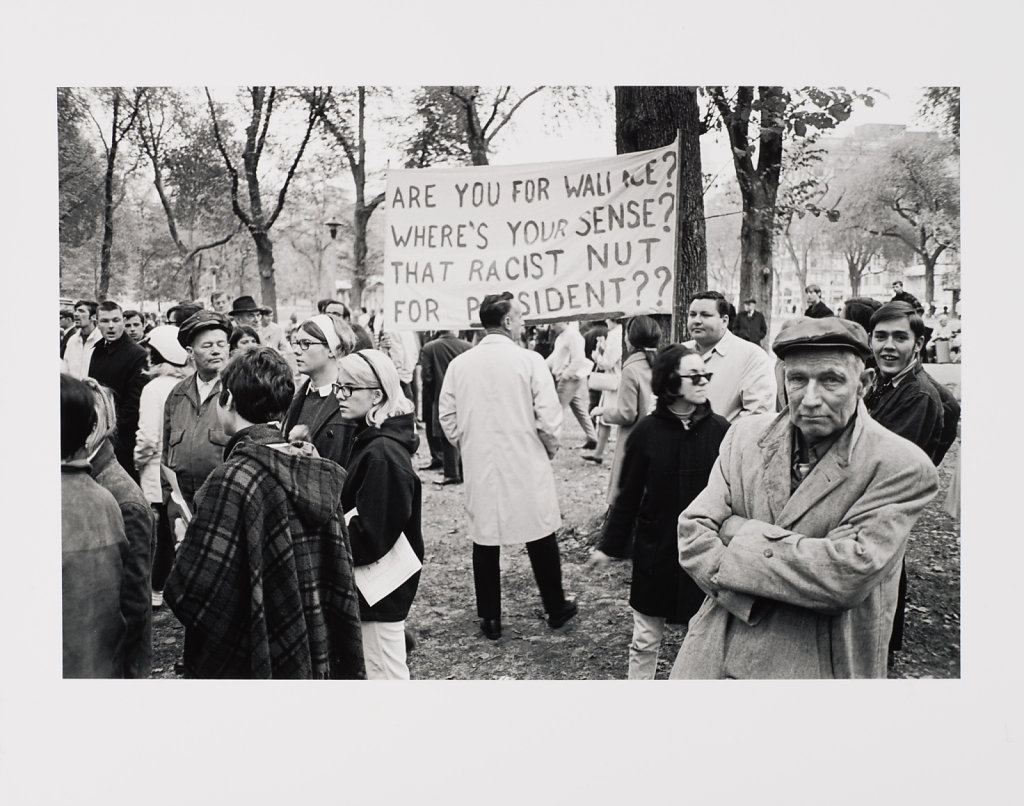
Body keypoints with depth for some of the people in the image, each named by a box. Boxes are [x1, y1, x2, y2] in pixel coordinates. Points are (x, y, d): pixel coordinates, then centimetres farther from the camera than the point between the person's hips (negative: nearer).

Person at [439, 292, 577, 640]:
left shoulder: (459, 364, -2)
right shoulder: (529, 361, -12)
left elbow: (447, 416, 3)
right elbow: (549, 415, -13)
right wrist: (550, 448, 5)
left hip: (479, 469, 2)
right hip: (526, 466, -2)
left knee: (485, 540, 11)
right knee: (540, 539, 13)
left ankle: (490, 620, 19)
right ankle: (556, 608, 28)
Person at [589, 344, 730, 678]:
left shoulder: (719, 430, -6)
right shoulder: (647, 431, -7)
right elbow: (628, 494, 0)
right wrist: (608, 545, 3)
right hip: (656, 551, 0)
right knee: (645, 641, 13)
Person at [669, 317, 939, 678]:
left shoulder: (902, 467, -14)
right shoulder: (746, 434, 0)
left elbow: (850, 574, -22)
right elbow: (694, 531, -5)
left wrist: (743, 533, -16)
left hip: (816, 665, -3)